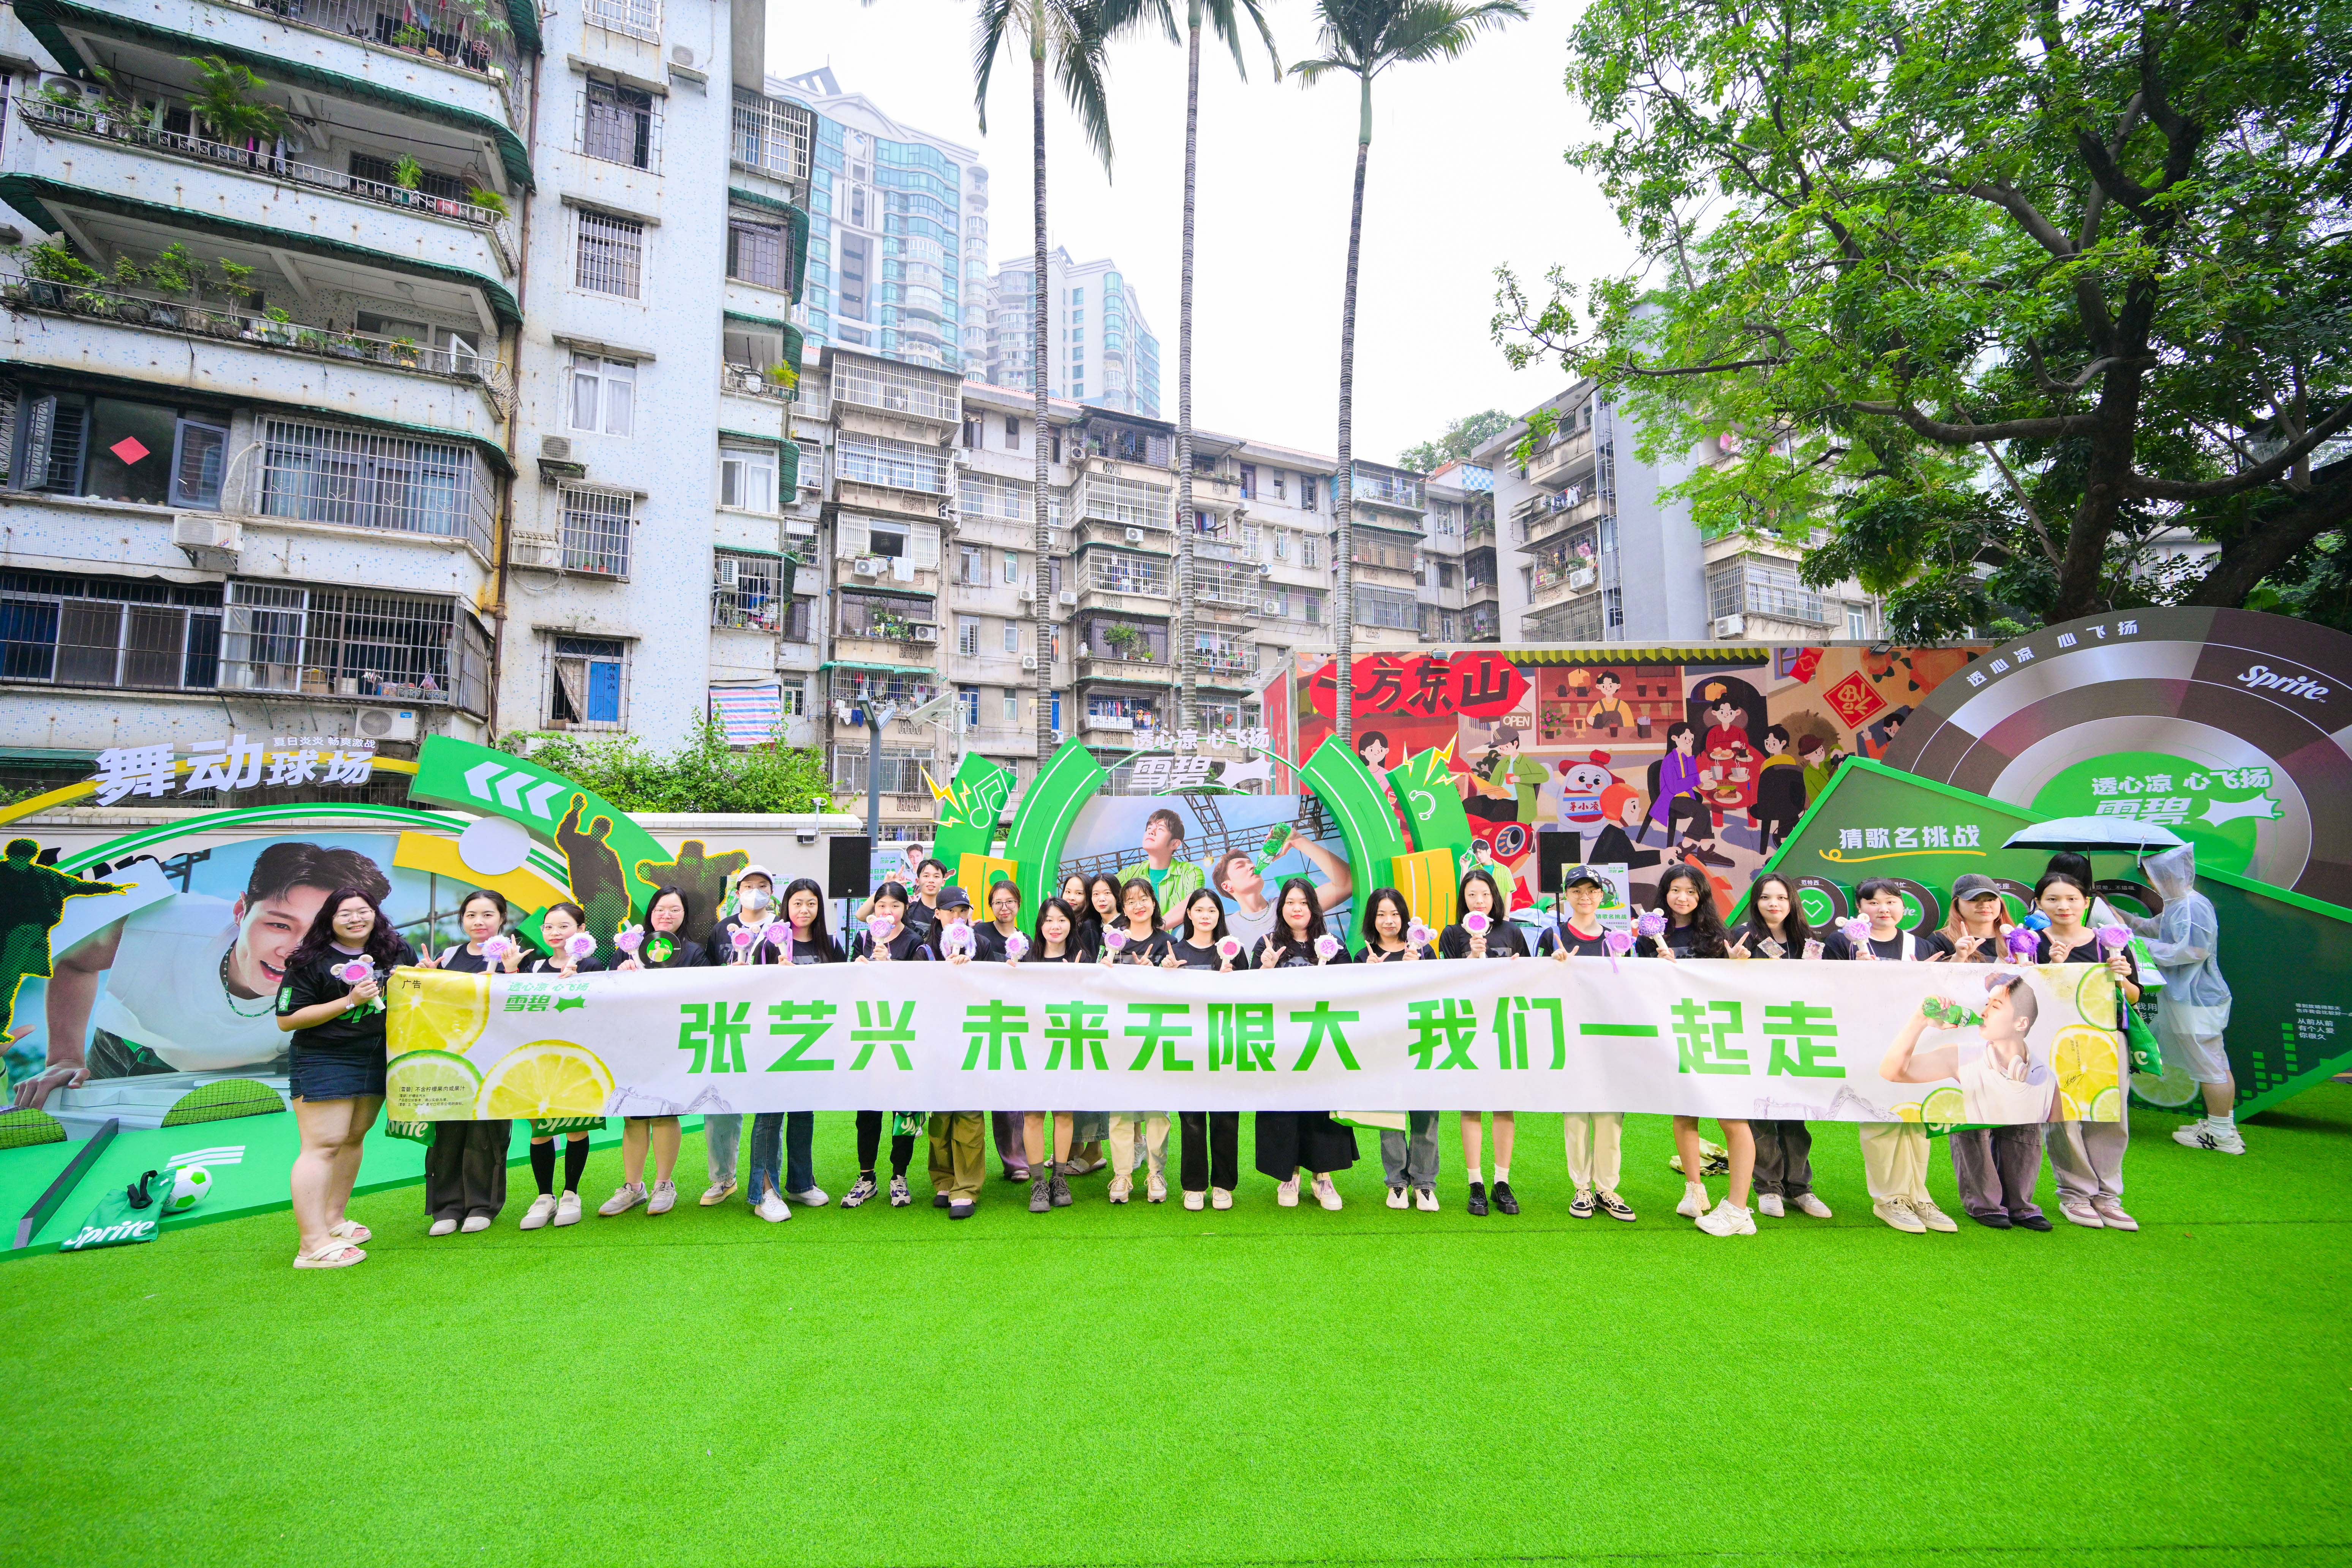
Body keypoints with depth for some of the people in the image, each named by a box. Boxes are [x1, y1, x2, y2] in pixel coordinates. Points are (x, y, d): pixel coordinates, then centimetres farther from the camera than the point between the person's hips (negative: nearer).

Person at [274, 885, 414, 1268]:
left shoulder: (398, 952, 6)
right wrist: (349, 1002, -18)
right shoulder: (311, 962, -7)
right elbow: (287, 1020, -10)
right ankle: (314, 1244, -7)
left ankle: (333, 1218, 28)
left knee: (353, 1138, 14)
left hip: (376, 1062, 5)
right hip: (324, 1064, -5)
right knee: (323, 1145, -8)